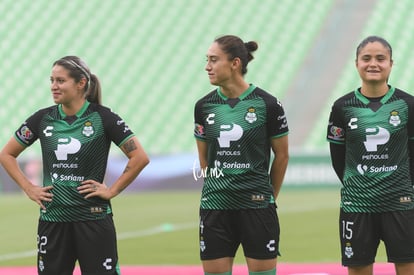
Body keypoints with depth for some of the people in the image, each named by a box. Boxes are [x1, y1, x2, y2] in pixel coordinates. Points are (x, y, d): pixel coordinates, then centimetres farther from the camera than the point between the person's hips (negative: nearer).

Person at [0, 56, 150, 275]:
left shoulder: (102, 117, -5)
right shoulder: (43, 119, 5)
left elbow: (140, 157, -8)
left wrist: (112, 191, -8)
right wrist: (29, 189, 6)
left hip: (93, 218, -3)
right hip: (52, 219, 4)